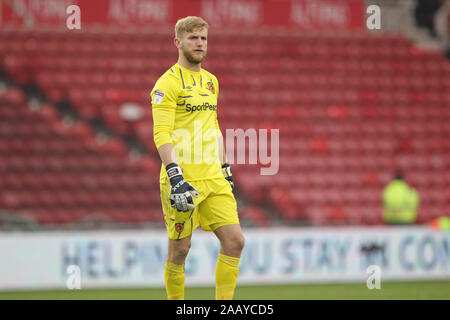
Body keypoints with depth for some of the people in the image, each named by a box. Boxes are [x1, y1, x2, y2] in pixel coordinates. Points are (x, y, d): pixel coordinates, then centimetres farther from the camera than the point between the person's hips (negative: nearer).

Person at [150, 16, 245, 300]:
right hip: (183, 177, -7)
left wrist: (225, 169, 21)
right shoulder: (169, 83, -7)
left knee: (235, 241, -4)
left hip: (213, 177, 7)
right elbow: (162, 134, -14)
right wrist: (175, 176, -24)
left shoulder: (210, 81, 17)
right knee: (180, 249, -2)